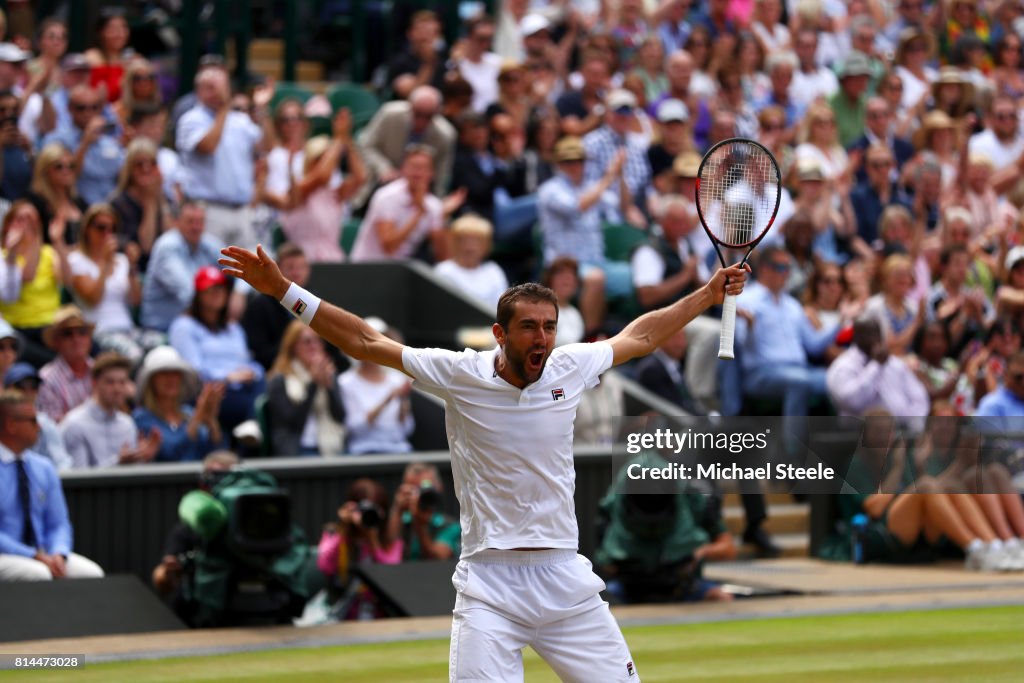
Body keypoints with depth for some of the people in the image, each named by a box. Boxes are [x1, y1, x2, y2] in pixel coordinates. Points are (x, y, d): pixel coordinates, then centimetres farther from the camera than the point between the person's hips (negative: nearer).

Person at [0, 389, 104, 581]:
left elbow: (58, 524, 14)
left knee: (91, 572, -21)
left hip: (42, 553, 6)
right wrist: (37, 557, -20)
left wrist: (58, 554, -9)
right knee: (38, 574, -36)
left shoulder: (44, 467, 13)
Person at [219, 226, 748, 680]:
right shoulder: (460, 375, -5)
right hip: (489, 585, -3)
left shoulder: (570, 368, 3)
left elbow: (639, 336, 22)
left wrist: (709, 294, 26)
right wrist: (283, 289, -5)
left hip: (565, 578, 3)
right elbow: (365, 343, -1)